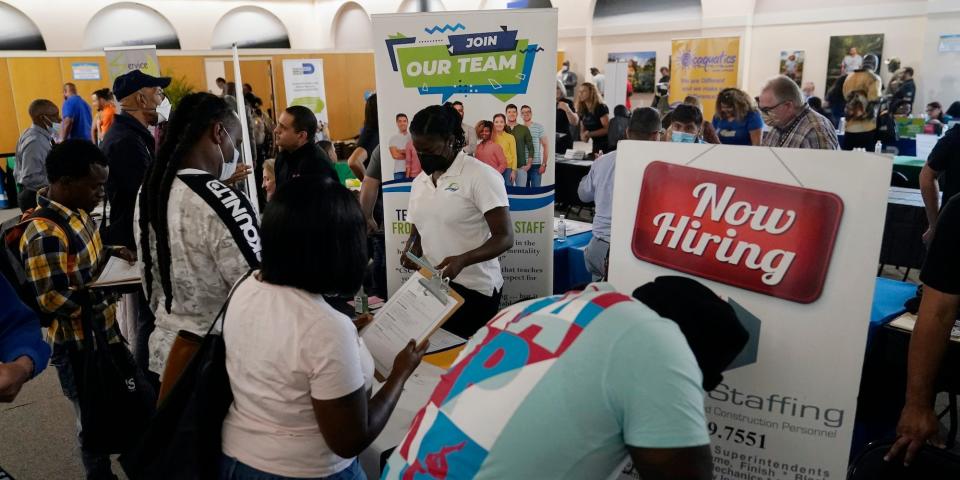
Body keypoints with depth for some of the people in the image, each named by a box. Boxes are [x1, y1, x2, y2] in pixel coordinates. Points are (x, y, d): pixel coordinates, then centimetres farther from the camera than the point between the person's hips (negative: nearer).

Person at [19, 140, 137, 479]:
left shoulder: (76, 212, 3)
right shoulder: (45, 233, -26)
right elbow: (52, 301, -27)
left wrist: (111, 253, 3)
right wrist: (108, 289, -34)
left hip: (101, 333, 9)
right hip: (77, 348, -9)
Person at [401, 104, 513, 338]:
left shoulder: (481, 175, -11)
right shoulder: (419, 182, 10)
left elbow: (504, 237, -15)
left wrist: (463, 260, -29)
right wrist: (411, 251, -3)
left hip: (474, 289, -5)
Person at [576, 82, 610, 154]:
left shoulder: (601, 107, -11)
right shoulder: (582, 110, 8)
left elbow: (607, 129, -16)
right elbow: (582, 130, 16)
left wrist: (590, 134, -24)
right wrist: (584, 137, -6)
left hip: (605, 145, -6)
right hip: (595, 144, 6)